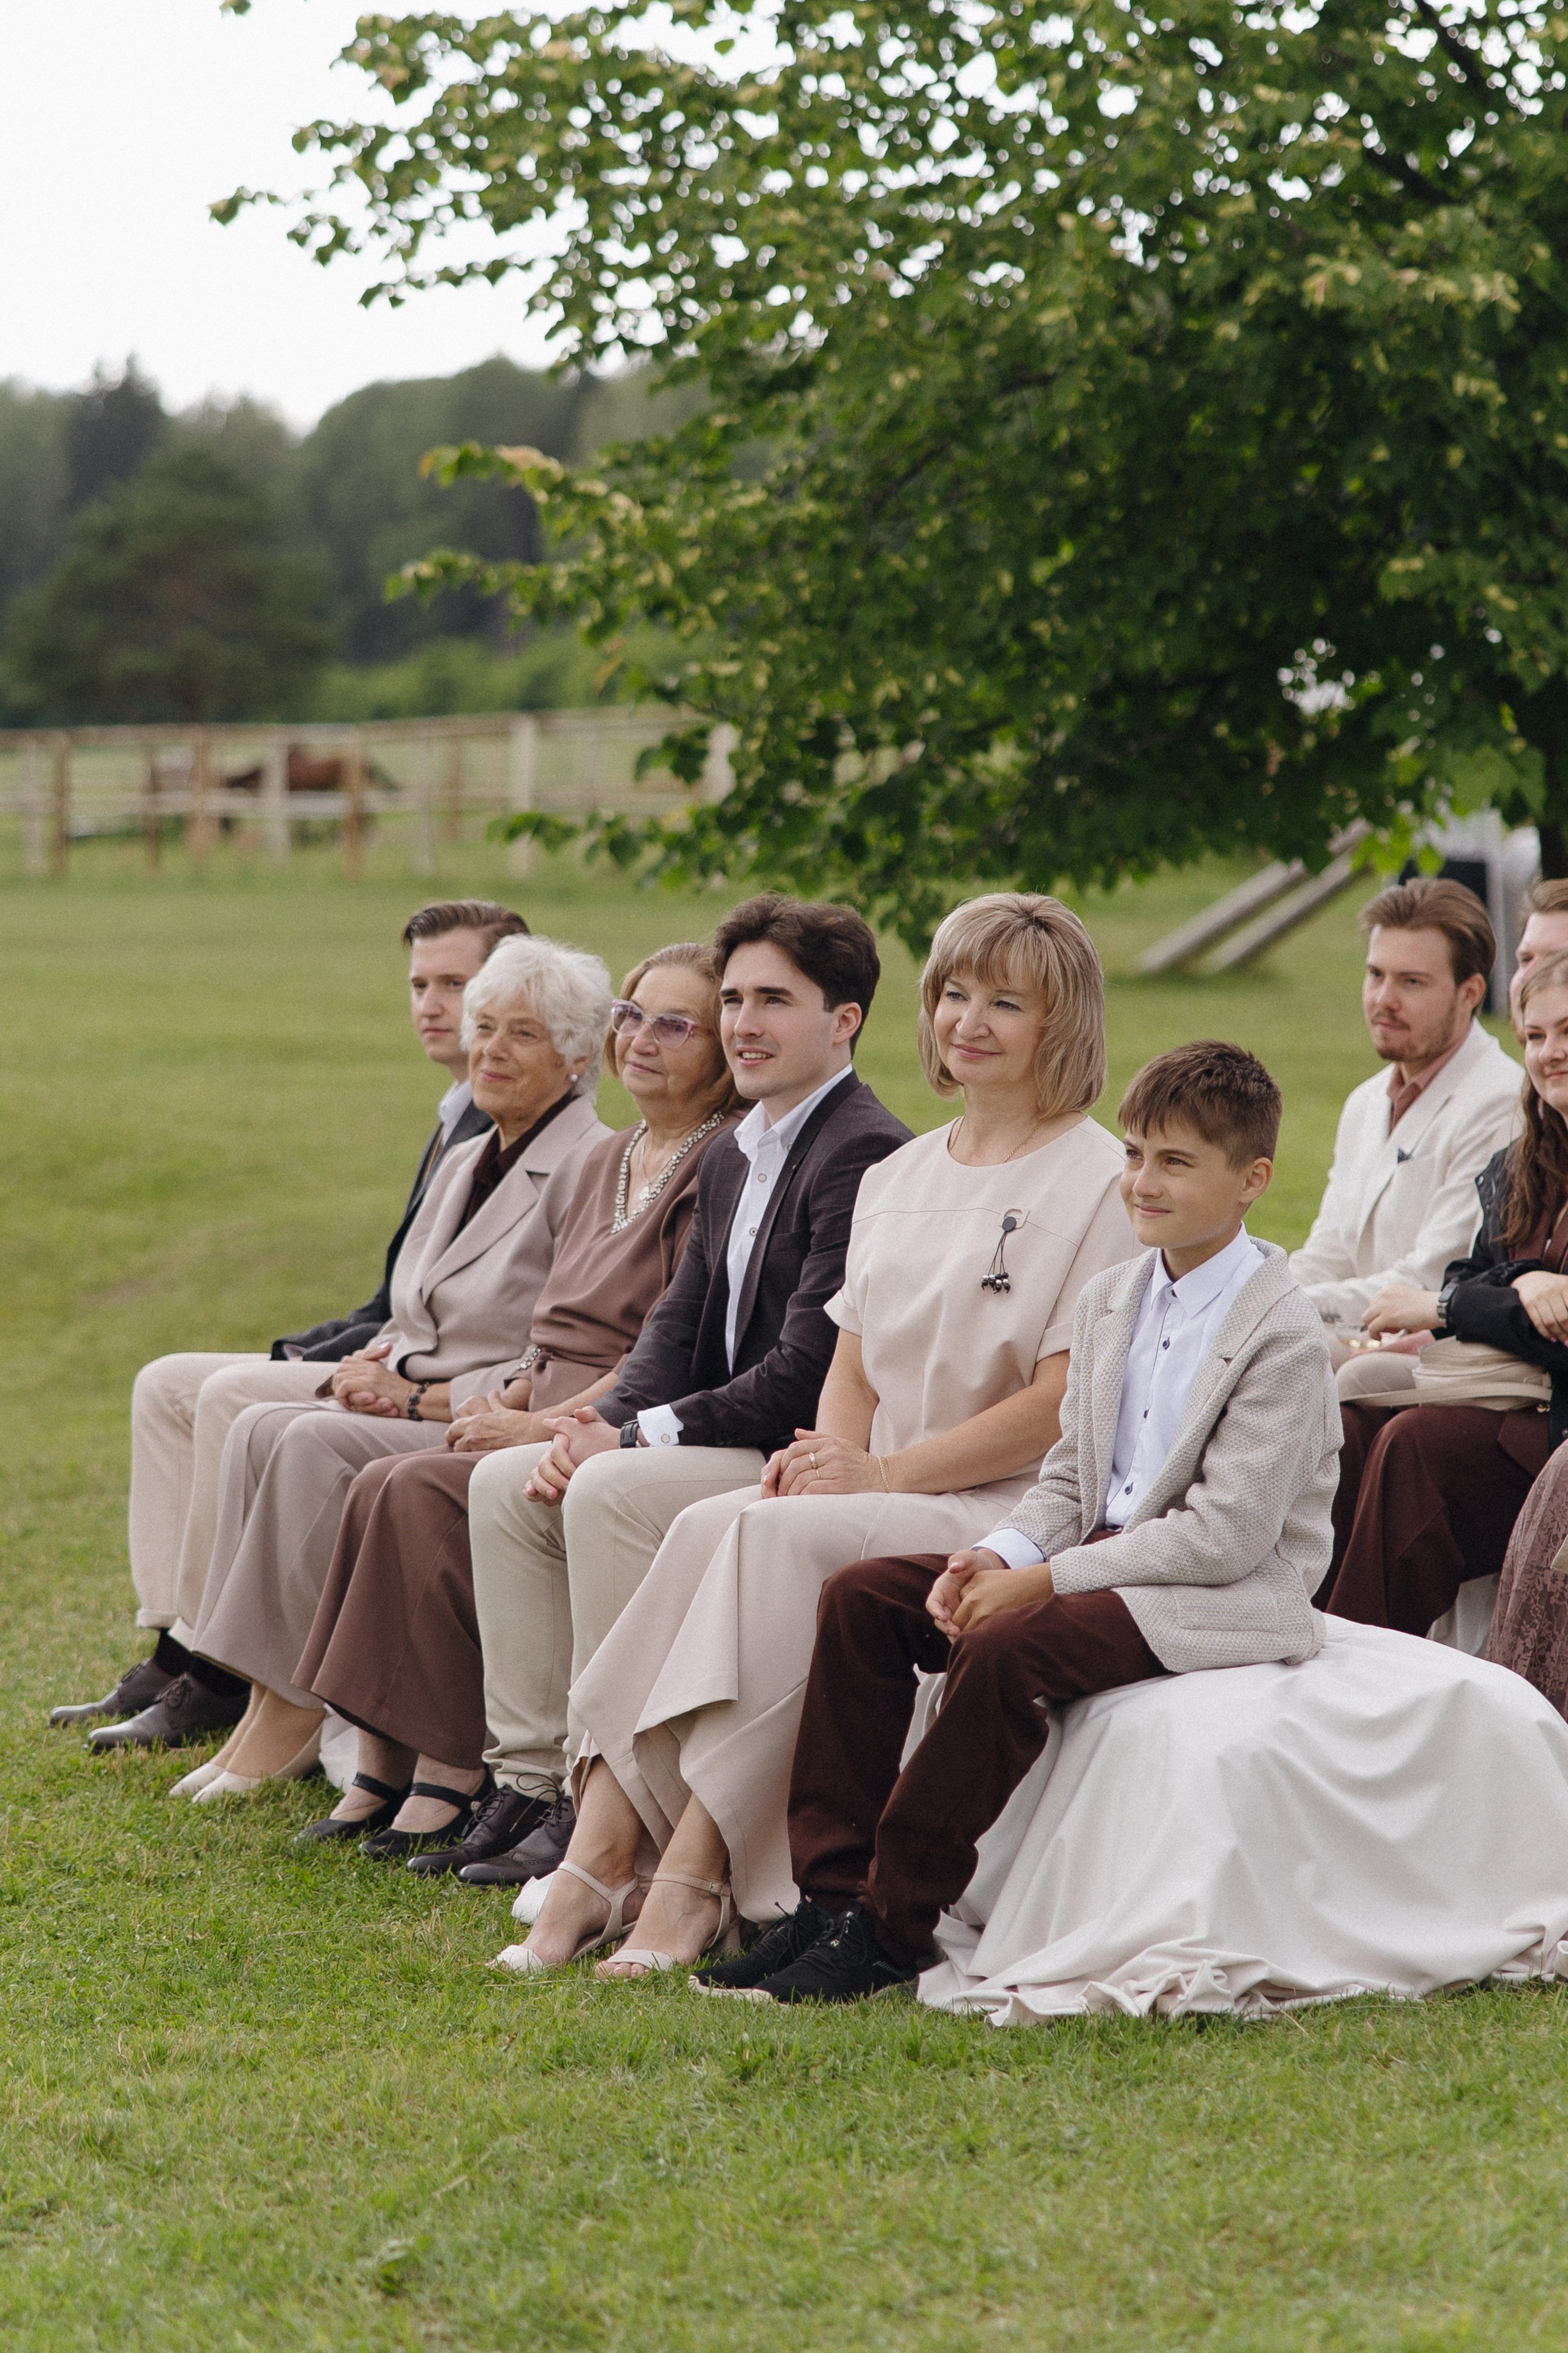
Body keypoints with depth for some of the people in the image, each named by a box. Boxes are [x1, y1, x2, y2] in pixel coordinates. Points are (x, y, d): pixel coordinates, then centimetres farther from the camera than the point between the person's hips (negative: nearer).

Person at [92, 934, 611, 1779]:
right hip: (417, 1412, 8)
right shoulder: (461, 1165, 19)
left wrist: (419, 1397, -15)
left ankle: (294, 1711, -20)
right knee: (260, 1428, -17)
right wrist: (380, 1365, 0)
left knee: (317, 1444, -28)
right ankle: (266, 1705, -20)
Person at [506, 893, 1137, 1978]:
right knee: (714, 1526, -25)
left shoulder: (1101, 1180, -3)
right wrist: (827, 1451, -4)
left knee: (776, 1535, -31)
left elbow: (1063, 1406, -10)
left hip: (1011, 1513, -6)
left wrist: (884, 1472, -15)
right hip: (876, 1500, 6)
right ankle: (599, 1856, -31)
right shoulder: (898, 1177, 19)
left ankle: (693, 1872, -32)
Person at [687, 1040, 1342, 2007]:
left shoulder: (1283, 1333, -14)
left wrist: (1043, 1581, -21)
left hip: (1234, 1593, -9)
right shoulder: (1111, 1300, 12)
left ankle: (892, 1929, -24)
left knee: (1005, 1646, -33)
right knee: (862, 1594, -5)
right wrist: (1001, 1556, -8)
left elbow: (1229, 1534, -21)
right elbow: (1072, 1475, 15)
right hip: (1107, 1553, 9)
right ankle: (834, 1894, -8)